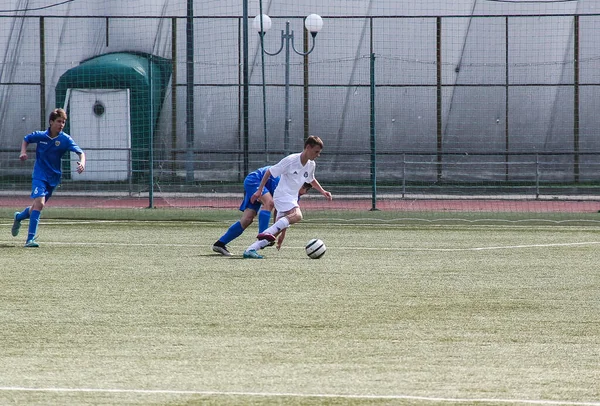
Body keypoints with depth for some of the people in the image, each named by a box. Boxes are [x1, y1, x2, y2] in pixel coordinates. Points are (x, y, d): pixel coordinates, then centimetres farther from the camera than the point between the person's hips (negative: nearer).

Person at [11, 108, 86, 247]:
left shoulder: (65, 139, -8)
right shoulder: (40, 136, -6)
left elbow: (80, 153, -16)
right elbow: (26, 139, 14)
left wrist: (82, 163, -37)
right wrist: (23, 152, -4)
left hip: (54, 177, 3)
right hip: (40, 175, -3)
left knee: (38, 206, 14)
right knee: (39, 203, -21)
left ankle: (19, 217, 48)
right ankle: (30, 239, -20)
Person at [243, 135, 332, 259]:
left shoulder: (311, 165, 8)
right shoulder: (291, 160, -15)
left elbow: (311, 180, 30)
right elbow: (269, 172, -8)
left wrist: (323, 191, 19)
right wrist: (259, 191, -9)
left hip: (292, 199, 8)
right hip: (282, 195, -8)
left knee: (280, 231, 3)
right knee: (297, 215, -34)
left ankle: (250, 250, 5)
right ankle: (267, 233, -39)